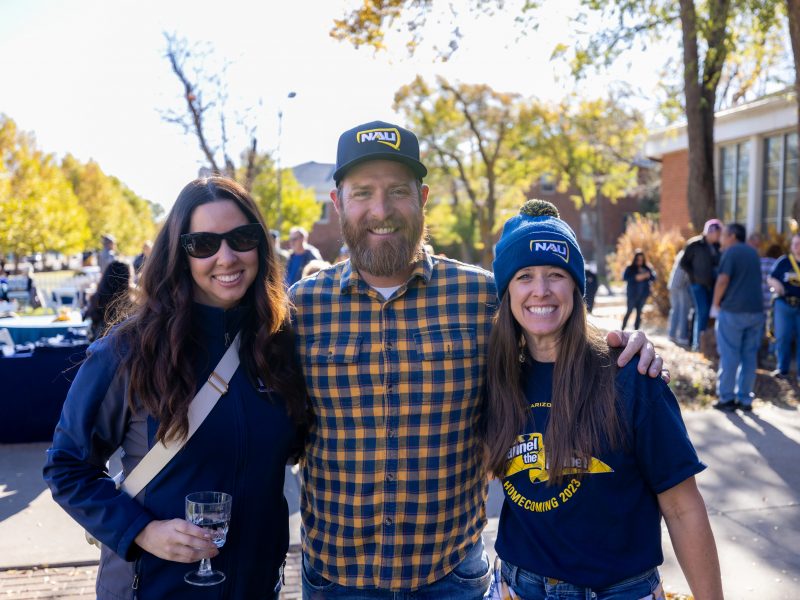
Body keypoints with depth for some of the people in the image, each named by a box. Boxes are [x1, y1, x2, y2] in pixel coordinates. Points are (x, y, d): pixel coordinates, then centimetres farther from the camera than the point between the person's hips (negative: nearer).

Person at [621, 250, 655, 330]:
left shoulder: (647, 268, 7)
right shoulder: (630, 268, 0)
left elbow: (654, 278, 4)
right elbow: (625, 277, -11)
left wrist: (648, 275, -17)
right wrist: (636, 278, -22)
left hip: (643, 294, 3)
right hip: (633, 294, -3)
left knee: (639, 312, 5)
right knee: (629, 311, -3)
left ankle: (636, 330, 10)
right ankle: (622, 329, 6)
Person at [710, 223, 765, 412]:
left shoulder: (731, 252, -6)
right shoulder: (753, 252, 16)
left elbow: (723, 280, -17)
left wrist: (715, 304, -4)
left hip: (732, 311, -6)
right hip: (755, 311, 6)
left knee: (729, 356, 0)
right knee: (749, 357, 8)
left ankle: (726, 398, 3)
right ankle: (745, 399, 11)